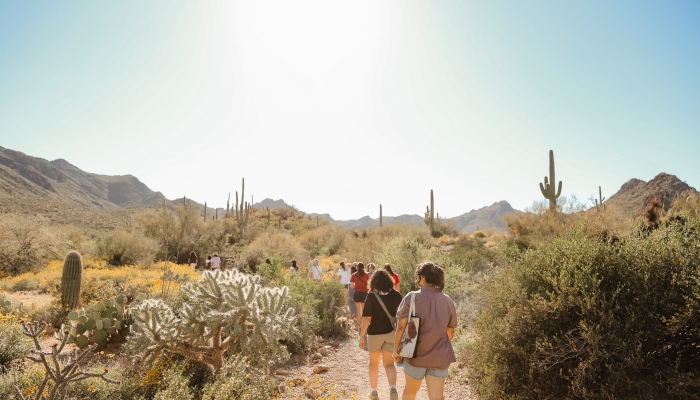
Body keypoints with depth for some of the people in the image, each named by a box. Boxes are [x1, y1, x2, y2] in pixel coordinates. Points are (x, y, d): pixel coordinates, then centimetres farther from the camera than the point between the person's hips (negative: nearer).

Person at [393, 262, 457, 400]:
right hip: (440, 357, 2)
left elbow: (401, 327, -11)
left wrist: (396, 349, 2)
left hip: (416, 354, -2)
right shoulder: (448, 301, 0)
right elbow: (450, 331, 9)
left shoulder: (412, 298, -12)